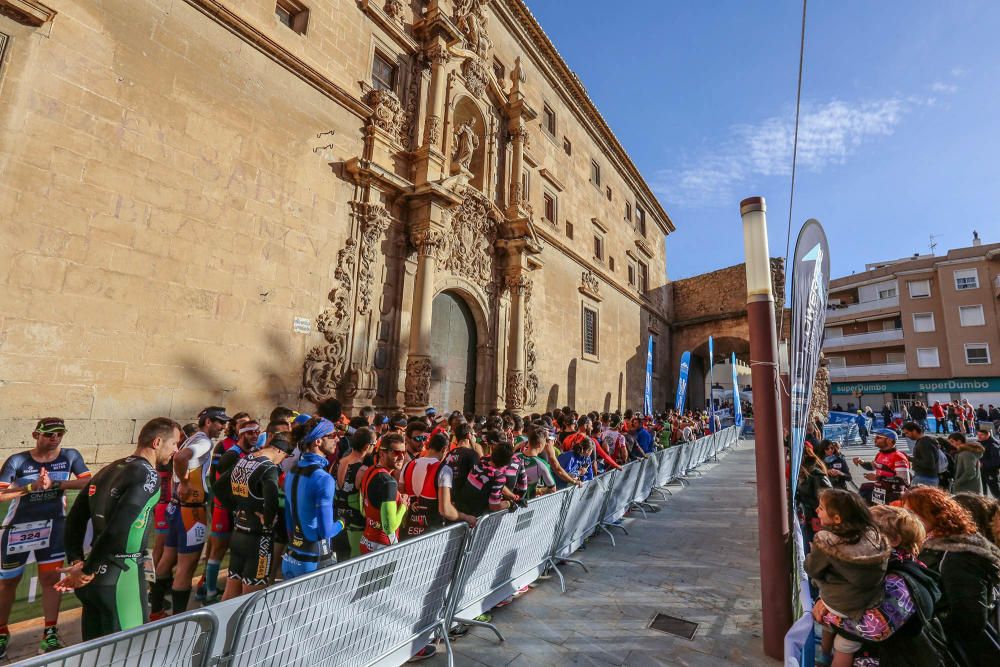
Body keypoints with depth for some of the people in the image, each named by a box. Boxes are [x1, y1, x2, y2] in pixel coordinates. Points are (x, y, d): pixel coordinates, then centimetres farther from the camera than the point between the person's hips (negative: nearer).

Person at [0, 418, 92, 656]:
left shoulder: (70, 456, -10)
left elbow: (89, 482, -17)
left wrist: (55, 484, -26)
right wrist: (32, 486, -31)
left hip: (52, 524, 0)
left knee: (50, 578, 0)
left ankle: (50, 634, 11)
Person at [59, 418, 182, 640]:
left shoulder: (109, 470, 8)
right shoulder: (148, 475, -19)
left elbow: (75, 519, 11)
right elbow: (117, 528, -25)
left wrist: (76, 562, 6)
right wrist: (87, 571, -12)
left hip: (96, 576, 9)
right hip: (120, 577, -8)